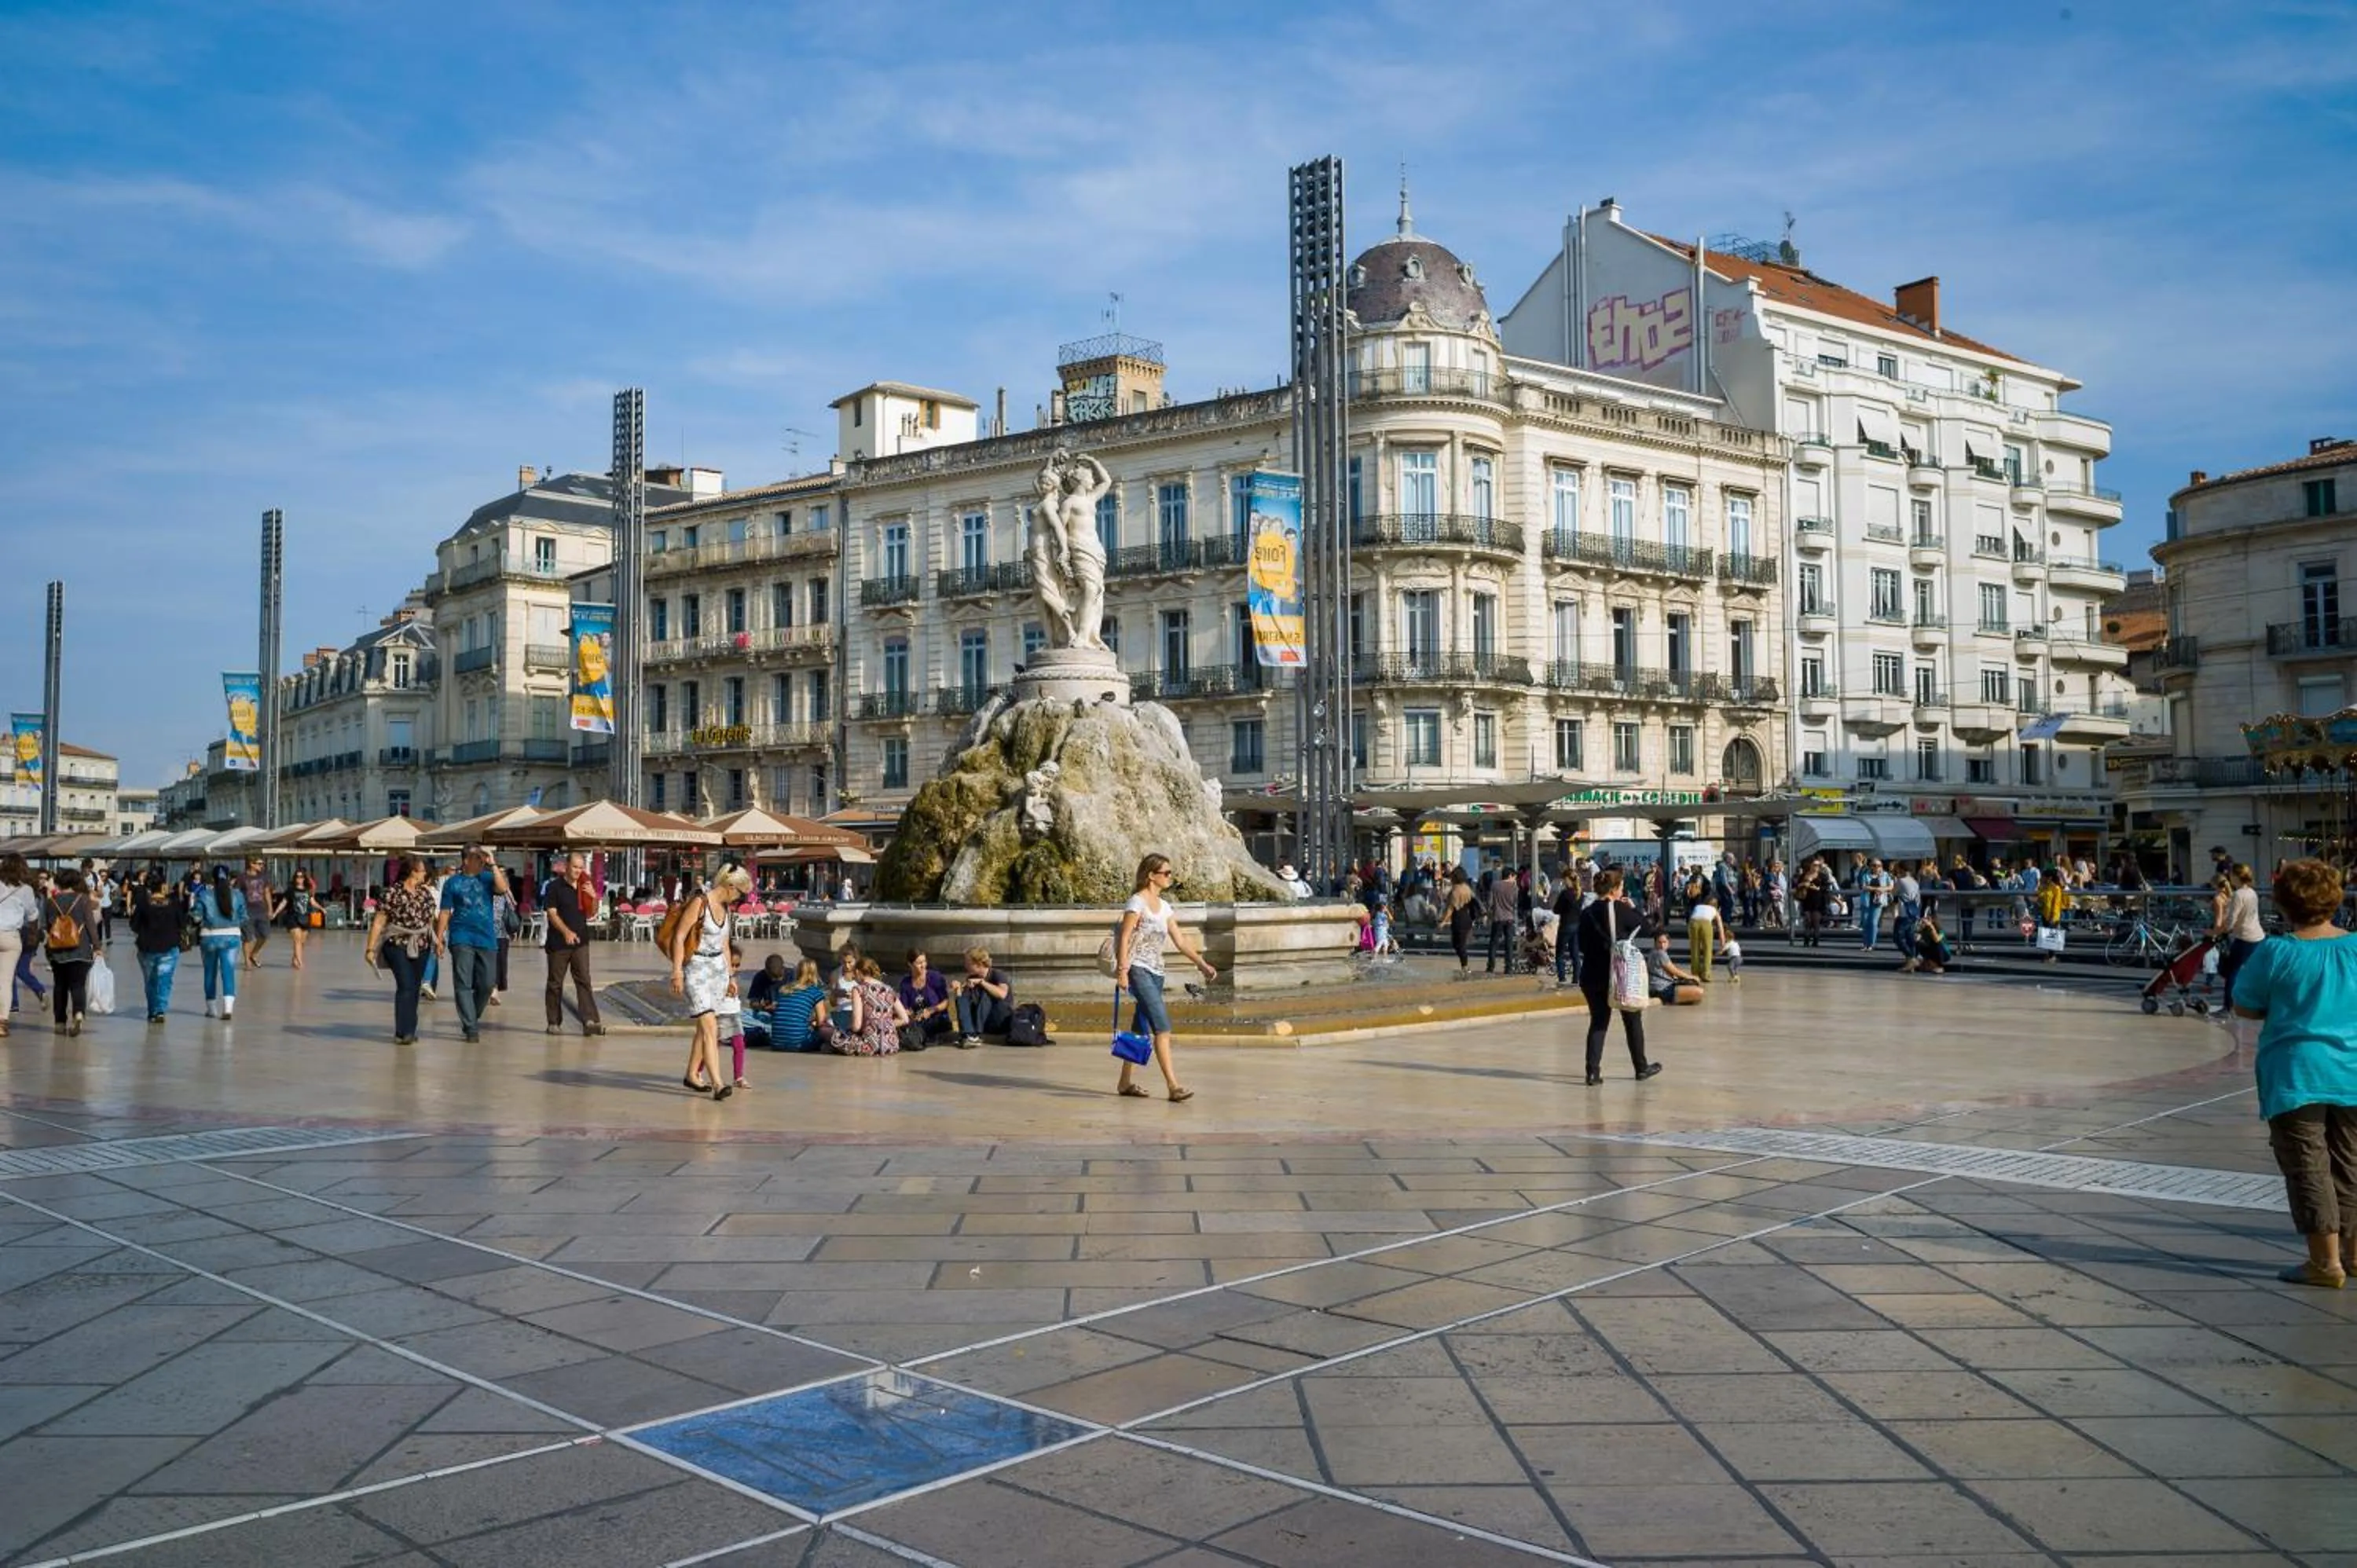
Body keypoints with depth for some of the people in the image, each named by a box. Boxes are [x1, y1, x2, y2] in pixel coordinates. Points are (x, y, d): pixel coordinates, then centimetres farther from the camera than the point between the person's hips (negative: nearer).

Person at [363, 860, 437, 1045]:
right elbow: (378, 921, -8)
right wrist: (370, 948, -11)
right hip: (398, 945, -5)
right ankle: (403, 1032, -12)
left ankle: (409, 1030, 17)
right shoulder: (392, 893, -8)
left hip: (421, 947, 5)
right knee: (406, 986, -14)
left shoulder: (426, 892, 9)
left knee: (415, 988, 8)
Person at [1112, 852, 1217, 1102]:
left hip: (1155, 972, 8)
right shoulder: (1137, 902, -8)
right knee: (1162, 1027, -15)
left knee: (1142, 1029, 11)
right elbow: (1125, 937, -13)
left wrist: (1202, 964, 9)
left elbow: (1180, 941, 15)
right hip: (1138, 969, -8)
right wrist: (1122, 969, -21)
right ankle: (1173, 1086, -19)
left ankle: (1125, 1082, 20)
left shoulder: (1164, 907, 14)